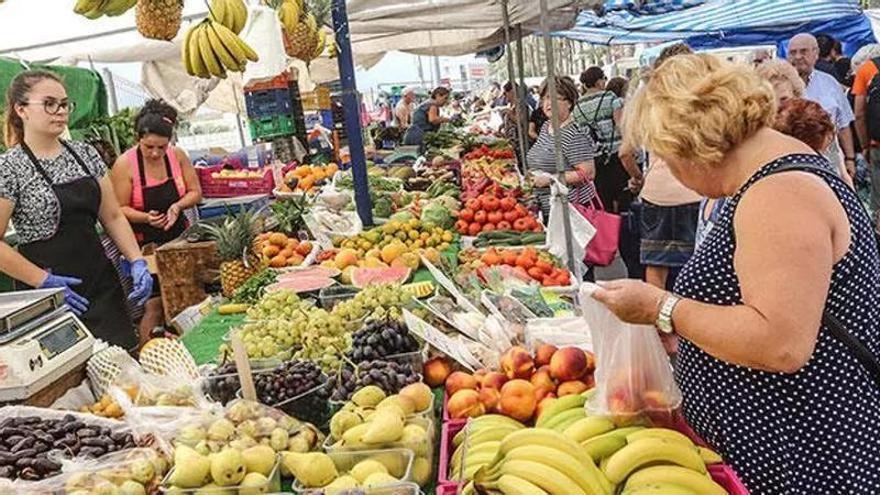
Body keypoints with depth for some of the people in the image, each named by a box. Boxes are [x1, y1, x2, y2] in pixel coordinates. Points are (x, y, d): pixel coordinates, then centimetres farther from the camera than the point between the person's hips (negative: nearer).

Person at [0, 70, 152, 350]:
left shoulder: (85, 154, 8)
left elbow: (113, 216, 10)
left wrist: (137, 262, -2)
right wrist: (44, 281, -13)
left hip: (103, 286, 5)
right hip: (48, 296, -5)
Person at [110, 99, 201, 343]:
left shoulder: (177, 156, 0)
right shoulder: (125, 164, -12)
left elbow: (195, 192, 6)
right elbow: (119, 209, -10)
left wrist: (178, 206, -14)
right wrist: (146, 218, -27)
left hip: (178, 237, 4)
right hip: (146, 243, -4)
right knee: (155, 305, -7)